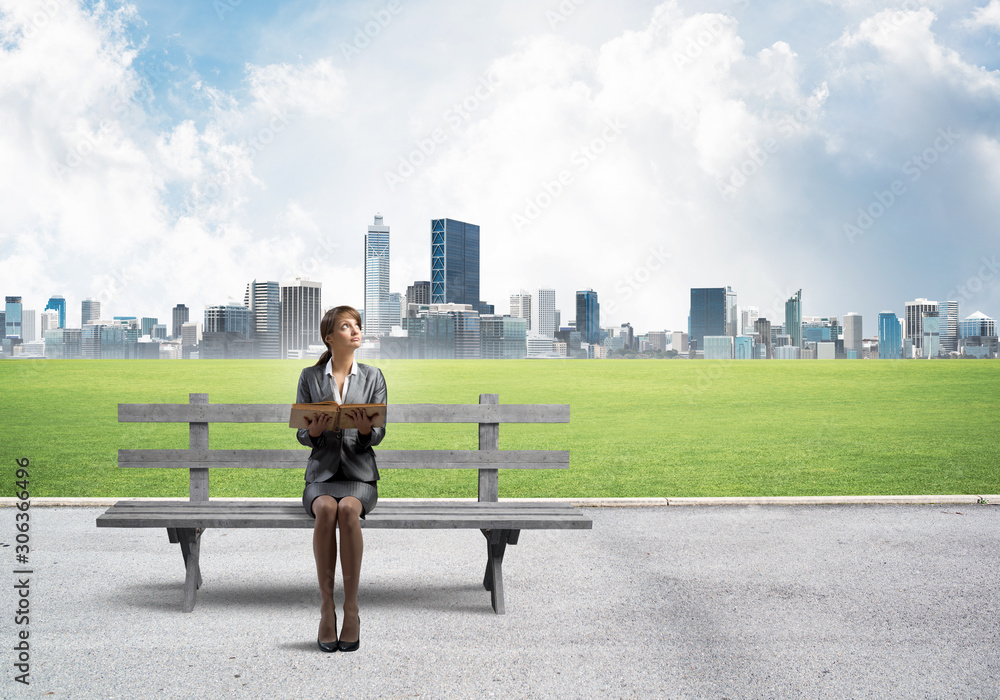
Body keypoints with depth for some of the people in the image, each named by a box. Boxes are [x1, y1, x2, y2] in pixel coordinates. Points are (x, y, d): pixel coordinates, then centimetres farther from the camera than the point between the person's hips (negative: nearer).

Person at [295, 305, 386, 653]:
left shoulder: (373, 376, 9)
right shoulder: (310, 377, 9)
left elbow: (378, 435, 4)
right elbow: (301, 435, 6)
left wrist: (366, 429, -19)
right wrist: (314, 431, -17)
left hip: (359, 471, 0)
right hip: (322, 470, 0)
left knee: (348, 508, -34)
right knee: (326, 509, -34)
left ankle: (352, 606, -29)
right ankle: (326, 606, -28)